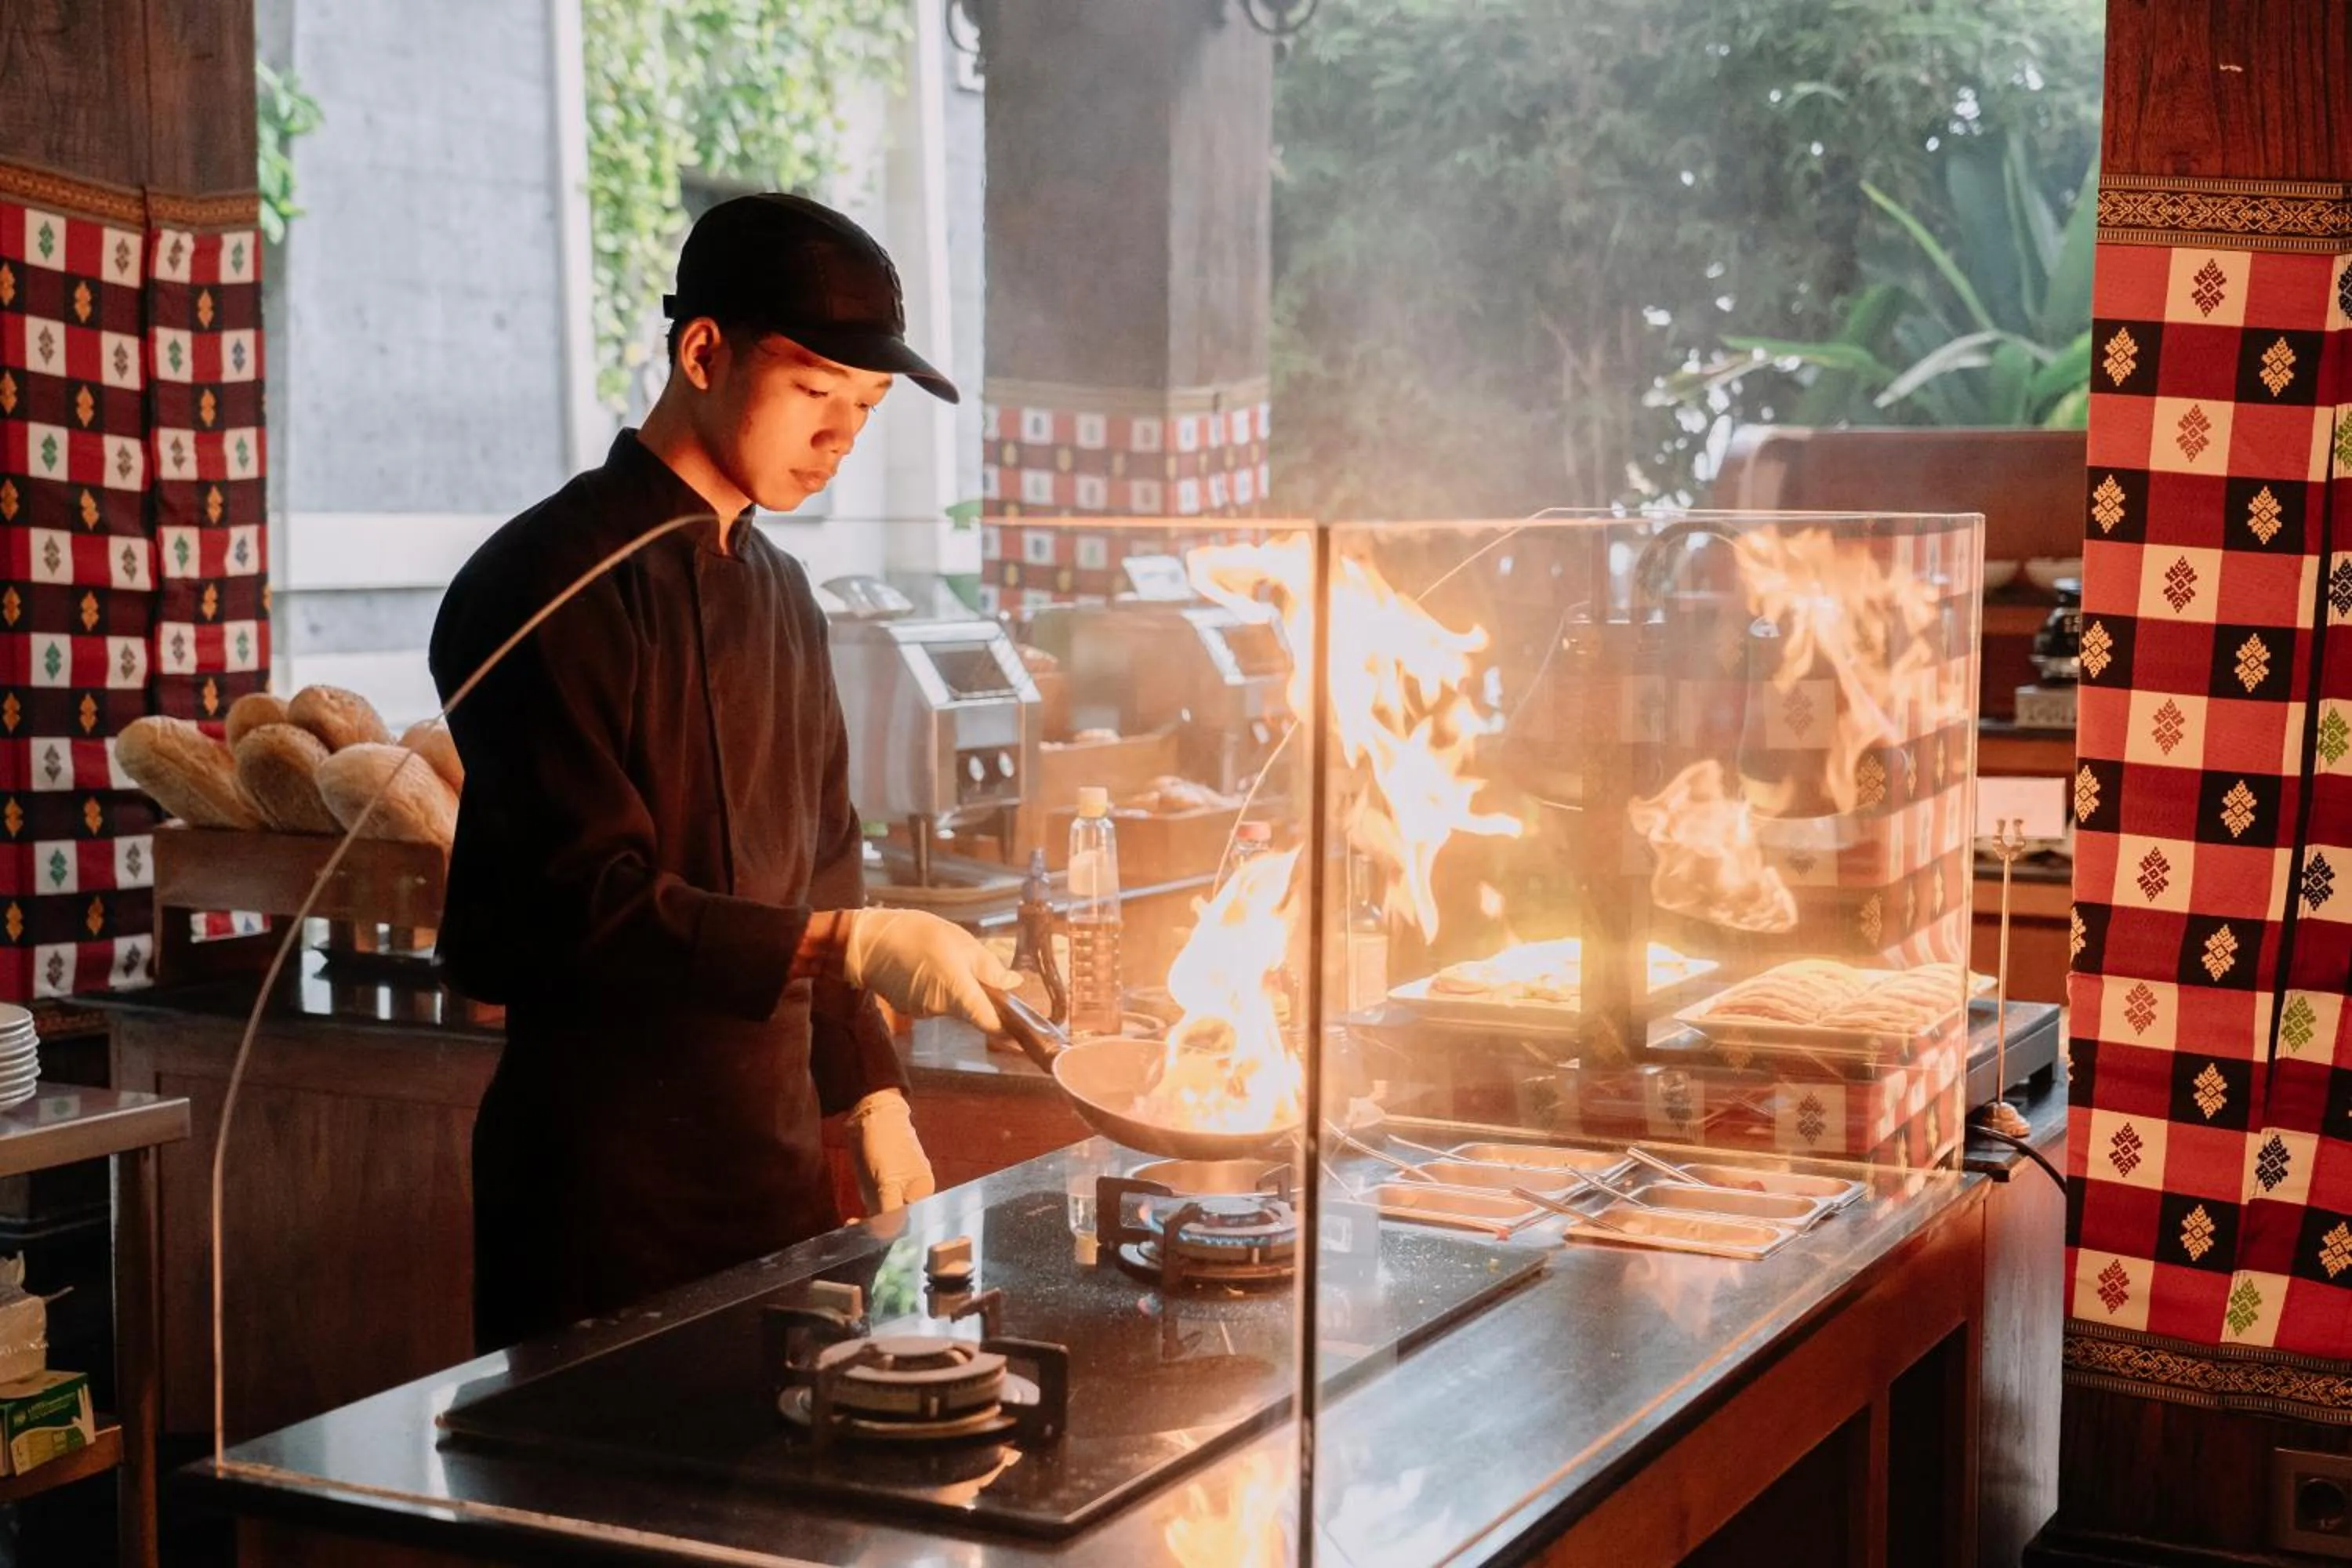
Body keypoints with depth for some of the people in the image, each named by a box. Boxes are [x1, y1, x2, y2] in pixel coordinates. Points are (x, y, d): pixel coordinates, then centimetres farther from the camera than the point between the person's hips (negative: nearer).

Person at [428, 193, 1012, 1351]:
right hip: (605, 1179, -8)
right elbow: (588, 902, -19)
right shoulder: (553, 583, -12)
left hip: (771, 1156, 8)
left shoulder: (779, 595, 15)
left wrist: (871, 1094, 14)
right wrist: (849, 947, -24)